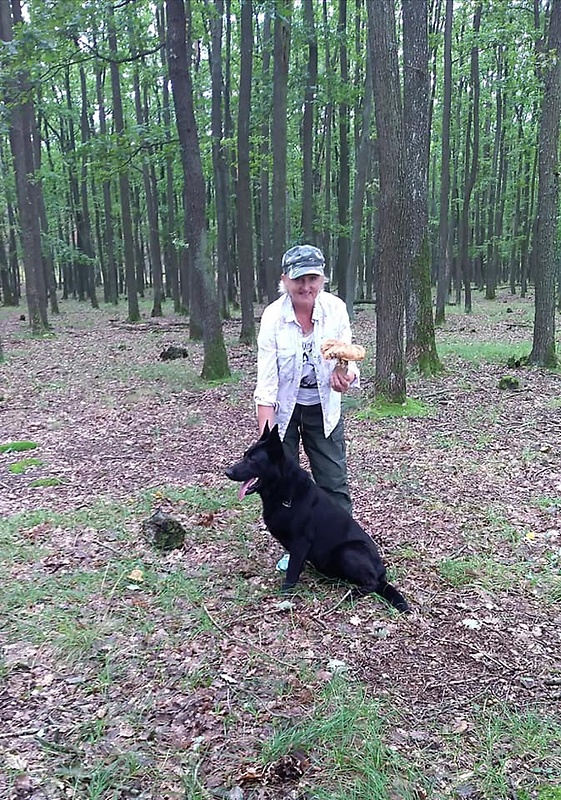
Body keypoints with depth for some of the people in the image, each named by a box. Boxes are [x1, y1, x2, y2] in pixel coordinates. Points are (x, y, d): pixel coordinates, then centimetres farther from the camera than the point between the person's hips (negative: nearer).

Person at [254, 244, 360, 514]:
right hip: (281, 408, -2)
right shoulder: (273, 316, -21)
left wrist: (346, 375, -32)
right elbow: (266, 383, -23)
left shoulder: (336, 308, -14)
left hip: (323, 406, 2)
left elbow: (347, 358, -6)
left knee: (335, 483, 5)